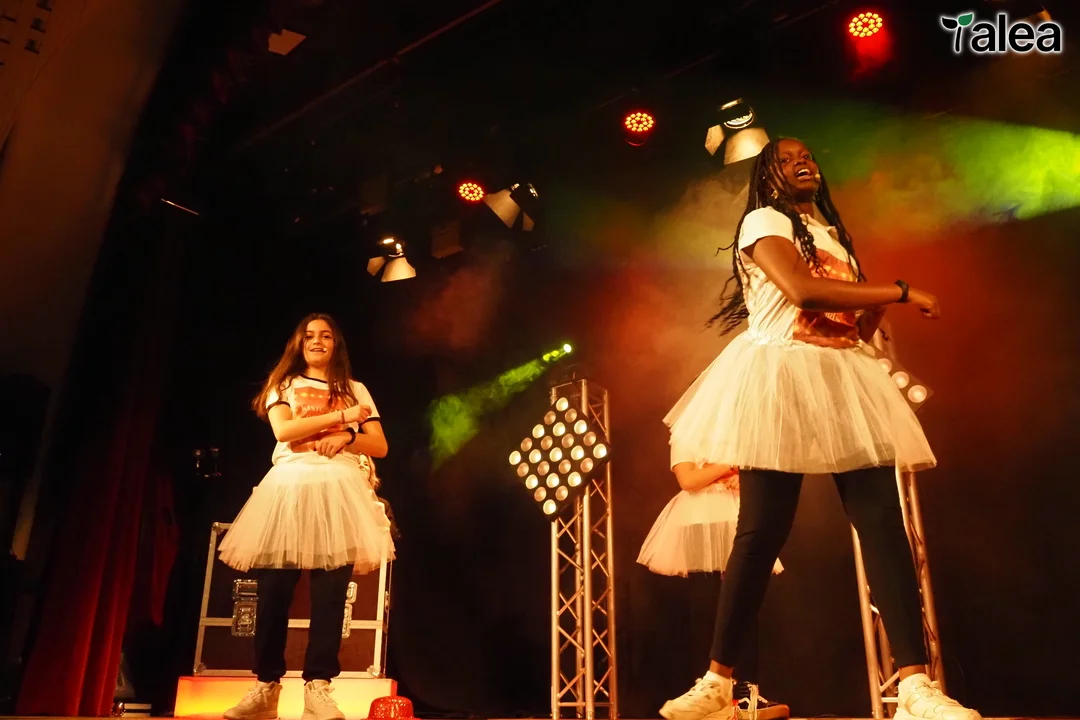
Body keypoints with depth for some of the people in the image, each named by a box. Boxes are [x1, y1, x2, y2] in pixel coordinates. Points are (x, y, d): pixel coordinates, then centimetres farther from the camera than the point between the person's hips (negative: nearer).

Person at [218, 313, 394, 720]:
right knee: (274, 591, -4)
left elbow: (380, 446, 11)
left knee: (330, 592, -9)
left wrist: (346, 437, -9)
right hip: (289, 488, 0)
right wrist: (342, 416, -5)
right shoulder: (283, 385, 17)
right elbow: (283, 431, -4)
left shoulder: (355, 390, 19)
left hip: (338, 491, 0)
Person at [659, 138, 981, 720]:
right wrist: (902, 292, -9)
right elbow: (803, 289, -16)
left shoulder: (834, 233, 25)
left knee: (883, 522, -7)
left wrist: (875, 315, 1)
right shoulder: (763, 221, 3)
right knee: (761, 531, -8)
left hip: (842, 379, 7)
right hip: (781, 376, -6)